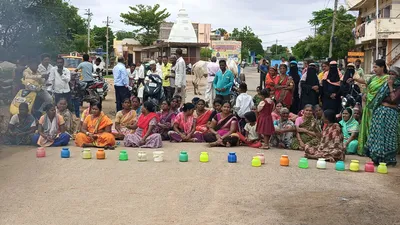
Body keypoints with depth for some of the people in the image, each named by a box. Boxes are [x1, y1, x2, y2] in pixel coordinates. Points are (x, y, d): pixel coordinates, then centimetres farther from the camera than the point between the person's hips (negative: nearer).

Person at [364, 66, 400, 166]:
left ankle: (388, 159, 8)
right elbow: (379, 97, 12)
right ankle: (378, 157, 18)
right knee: (378, 134, 8)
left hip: (390, 113, -6)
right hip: (380, 111, 6)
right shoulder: (386, 84, 14)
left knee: (388, 135, -2)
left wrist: (390, 86, -14)